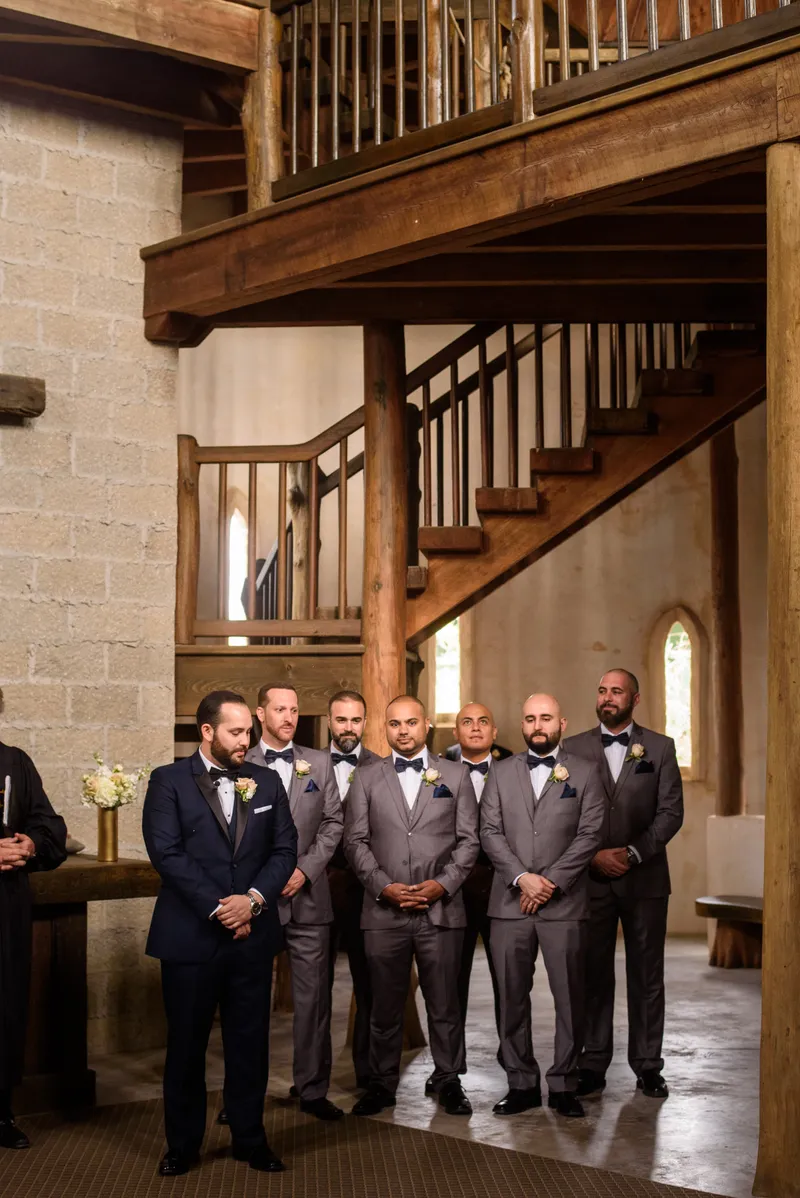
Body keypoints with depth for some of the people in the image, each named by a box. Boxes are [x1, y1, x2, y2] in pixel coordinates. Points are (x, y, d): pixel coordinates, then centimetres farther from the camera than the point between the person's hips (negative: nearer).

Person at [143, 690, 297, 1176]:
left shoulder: (267, 782, 9)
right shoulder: (168, 781, -2)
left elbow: (285, 849, 5)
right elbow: (167, 852, -11)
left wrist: (253, 899, -11)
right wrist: (218, 908, -14)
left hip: (253, 935, 3)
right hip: (190, 935, -3)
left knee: (250, 1043, 8)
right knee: (186, 1044, 7)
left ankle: (251, 1139, 22)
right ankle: (182, 1144, 21)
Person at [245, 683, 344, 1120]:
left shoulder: (319, 763, 9)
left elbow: (333, 822, 5)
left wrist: (306, 869, -7)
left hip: (308, 896, 2)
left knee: (313, 997, 4)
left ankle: (312, 1088, 13)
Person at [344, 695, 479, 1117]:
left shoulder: (455, 775, 9)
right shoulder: (366, 777, 9)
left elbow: (468, 840, 5)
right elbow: (355, 840, 4)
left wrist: (443, 883, -8)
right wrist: (383, 885, -8)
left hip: (441, 908, 0)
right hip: (384, 910, 0)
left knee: (444, 1004, 5)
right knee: (385, 1004, 7)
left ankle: (448, 1081, 19)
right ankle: (382, 1083, 19)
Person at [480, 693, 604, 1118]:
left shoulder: (584, 774, 7)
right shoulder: (501, 773, 12)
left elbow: (589, 835, -2)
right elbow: (490, 832, 4)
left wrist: (551, 882, -11)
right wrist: (521, 877, -10)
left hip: (564, 904, -2)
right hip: (509, 903, 2)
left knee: (569, 998, 1)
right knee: (512, 998, 5)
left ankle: (563, 1085, 11)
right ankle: (522, 1083, 15)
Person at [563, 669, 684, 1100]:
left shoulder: (660, 748, 5)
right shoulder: (574, 748, 5)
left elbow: (671, 812, -1)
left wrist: (633, 853, -12)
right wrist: (593, 856, -10)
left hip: (645, 879, 0)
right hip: (591, 879, 0)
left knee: (647, 975, 5)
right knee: (593, 974, 4)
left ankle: (648, 1067, 14)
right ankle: (593, 1065, 12)